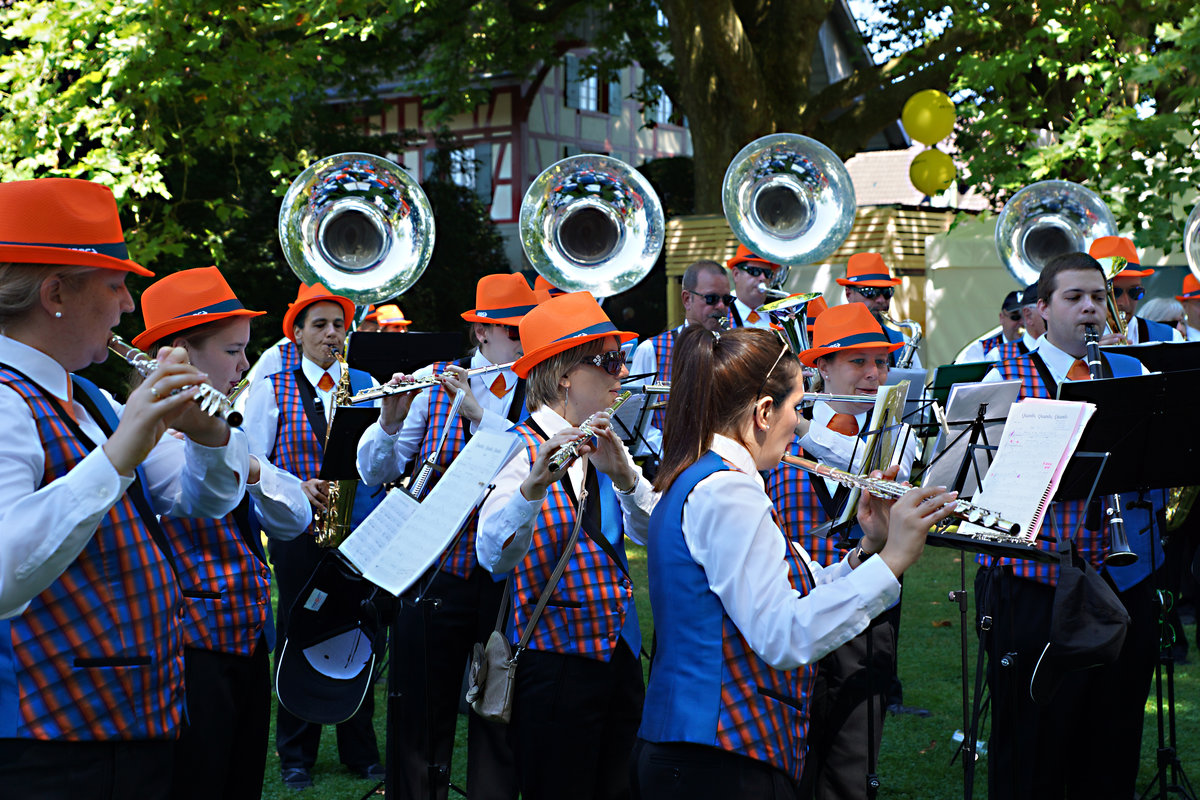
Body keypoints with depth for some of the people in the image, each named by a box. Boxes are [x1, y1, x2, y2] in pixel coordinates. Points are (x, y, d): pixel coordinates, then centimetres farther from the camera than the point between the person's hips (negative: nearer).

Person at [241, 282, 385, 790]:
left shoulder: (364, 384, 11)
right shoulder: (271, 389, 4)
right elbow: (252, 461, -1)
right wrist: (296, 489, -15)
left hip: (359, 527, 2)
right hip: (297, 532, -2)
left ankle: (361, 752, 17)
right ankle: (296, 756, 16)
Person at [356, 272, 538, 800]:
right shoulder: (436, 384, 1)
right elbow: (376, 473, -2)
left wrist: (479, 414, -23)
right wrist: (391, 421, -20)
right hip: (435, 572, 0)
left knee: (499, 717, 10)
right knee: (422, 714, 8)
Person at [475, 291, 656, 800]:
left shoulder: (601, 445, 8)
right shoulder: (521, 448, -13)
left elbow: (653, 531, -3)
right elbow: (495, 556, -28)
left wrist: (622, 474, -20)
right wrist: (531, 488, -45)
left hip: (618, 655, 7)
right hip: (555, 658, -7)